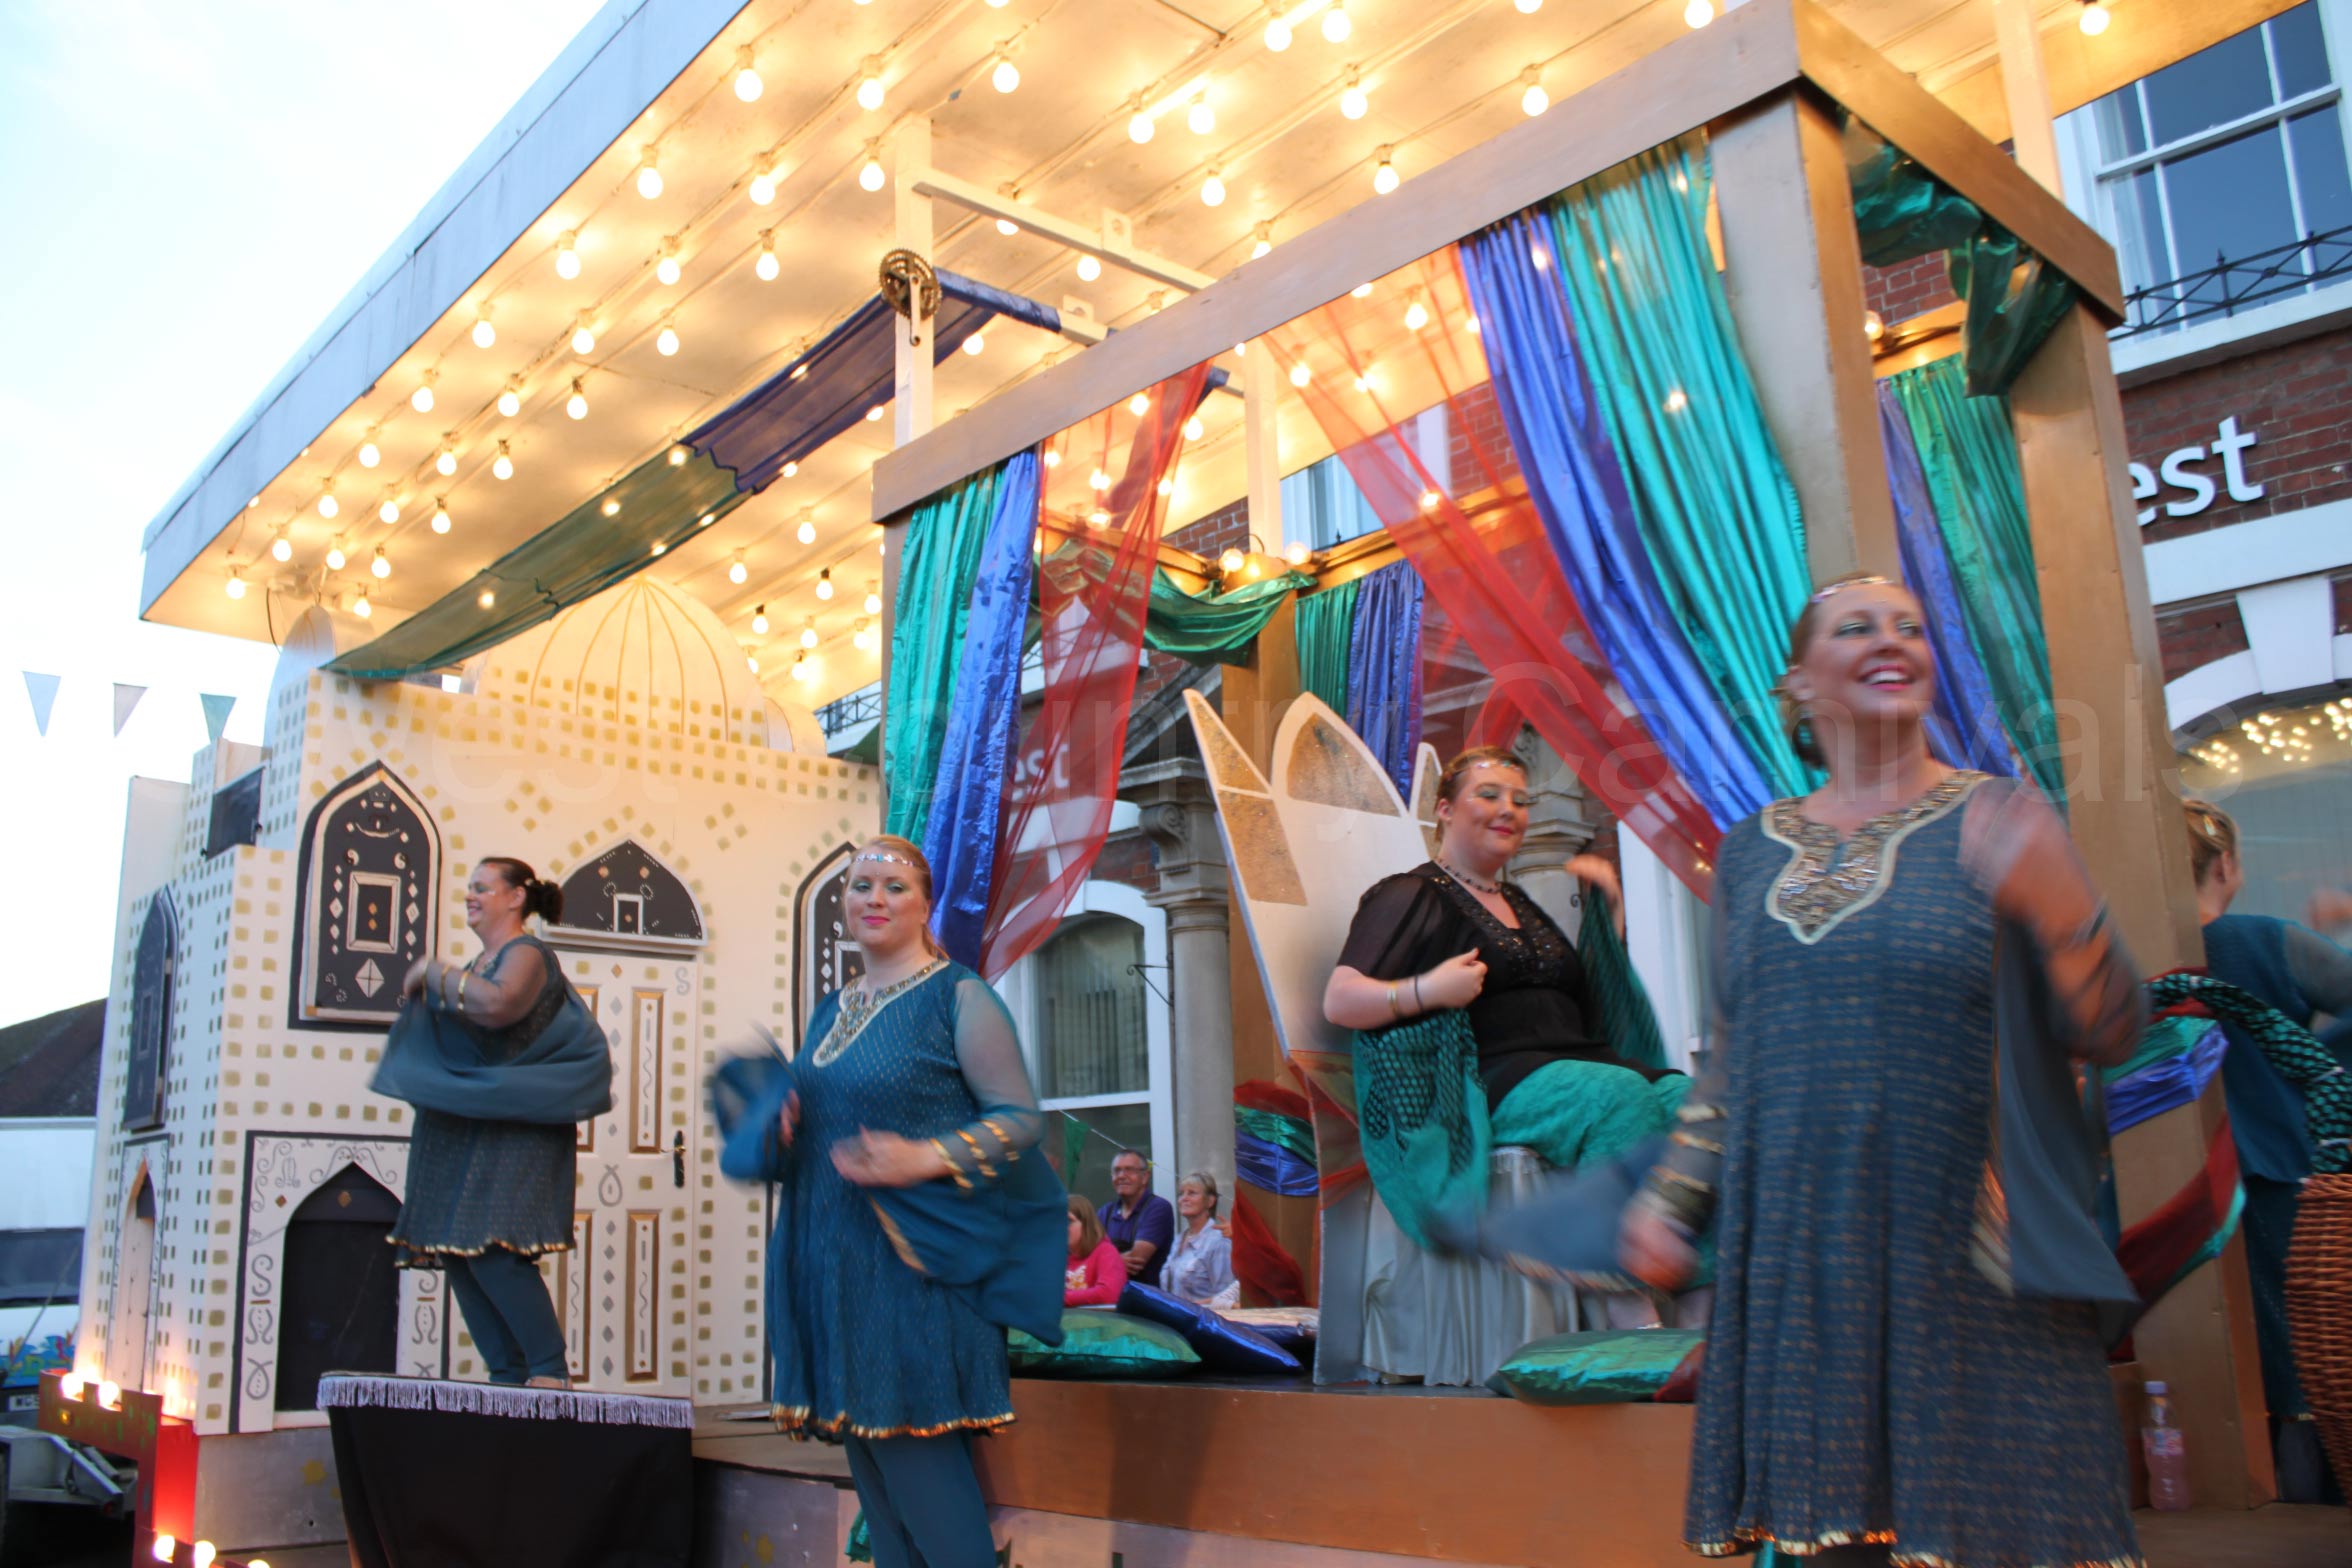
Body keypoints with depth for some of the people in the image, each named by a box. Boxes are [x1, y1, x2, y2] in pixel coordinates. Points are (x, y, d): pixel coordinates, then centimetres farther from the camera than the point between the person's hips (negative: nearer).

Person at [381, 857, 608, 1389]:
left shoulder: (526, 954, -5)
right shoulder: (476, 965, 21)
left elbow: (495, 1006, -26)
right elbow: (444, 1039, 25)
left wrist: (439, 973, -12)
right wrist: (422, 989, 9)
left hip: (512, 1132, -9)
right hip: (461, 1133, 9)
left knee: (491, 1249, -18)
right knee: (456, 1255, 3)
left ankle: (550, 1370, -11)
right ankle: (508, 1375, 7)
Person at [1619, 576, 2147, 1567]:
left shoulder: (1993, 822, 1)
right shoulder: (1753, 849, 10)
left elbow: (2112, 1035, -6)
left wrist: (2059, 909, -23)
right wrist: (1671, 1193, 9)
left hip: (1967, 1262, -3)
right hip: (1802, 1260, 3)